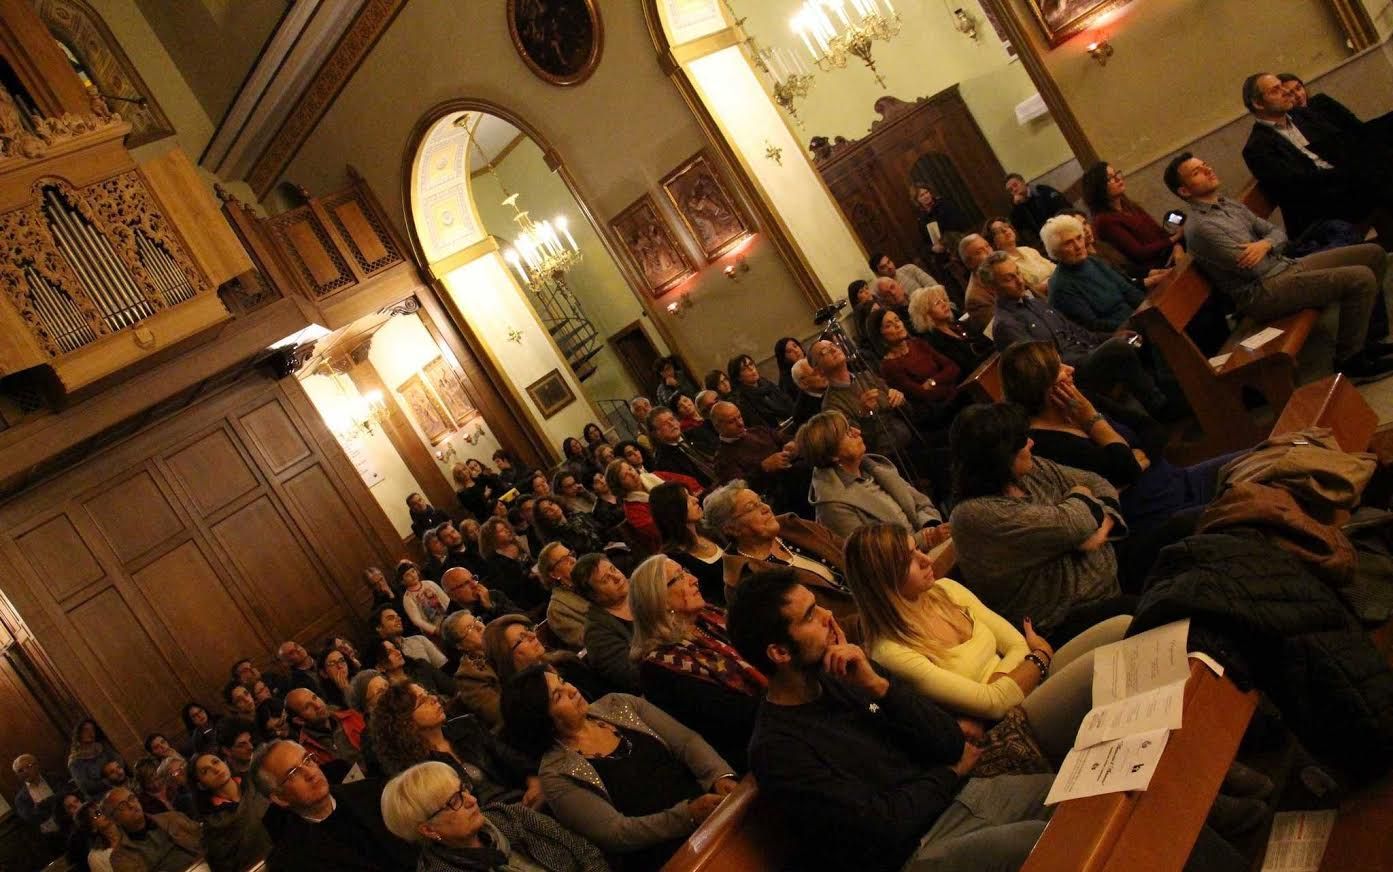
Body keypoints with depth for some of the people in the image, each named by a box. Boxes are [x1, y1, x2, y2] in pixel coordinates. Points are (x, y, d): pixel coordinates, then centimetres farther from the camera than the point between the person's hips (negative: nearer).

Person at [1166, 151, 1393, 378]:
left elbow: (1278, 233, 12)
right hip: (1263, 293, -10)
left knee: (1373, 253, 5)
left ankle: (1371, 337, 16)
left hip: (1284, 265, 10)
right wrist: (1264, 247, 3)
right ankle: (1350, 358, -4)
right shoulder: (1200, 227, -18)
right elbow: (1253, 268, -19)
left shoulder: (1229, 205, 14)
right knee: (1361, 279, -20)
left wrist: (1265, 244, -11)